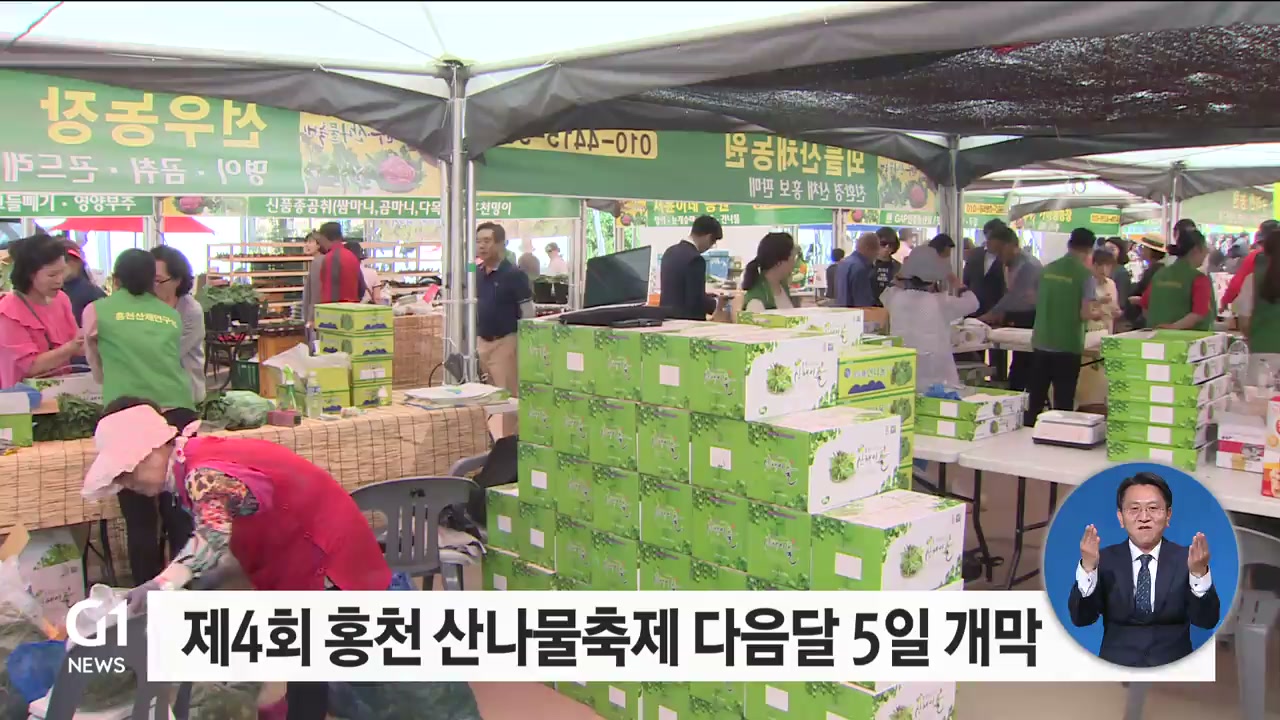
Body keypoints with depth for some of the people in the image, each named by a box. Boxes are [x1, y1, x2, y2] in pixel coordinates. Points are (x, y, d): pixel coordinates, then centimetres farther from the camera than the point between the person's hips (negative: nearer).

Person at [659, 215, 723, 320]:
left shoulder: (670, 252, 9)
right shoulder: (695, 259, -18)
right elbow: (697, 300, -19)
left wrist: (706, 295, 22)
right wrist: (717, 304, -1)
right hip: (688, 319, -9)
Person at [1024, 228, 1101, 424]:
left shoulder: (1047, 269, 3)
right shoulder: (1086, 275, -10)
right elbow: (1085, 314, -14)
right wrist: (1097, 314, 7)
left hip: (1041, 343, 4)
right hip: (1068, 346, -4)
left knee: (1035, 399, 11)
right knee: (1063, 400, 4)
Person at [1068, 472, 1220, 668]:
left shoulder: (1185, 559, 4)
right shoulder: (1105, 559, 3)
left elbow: (1207, 621, -5)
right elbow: (1080, 618, -7)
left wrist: (1199, 573, -20)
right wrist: (1087, 568, -20)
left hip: (1174, 668, 1)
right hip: (1116, 667, -1)